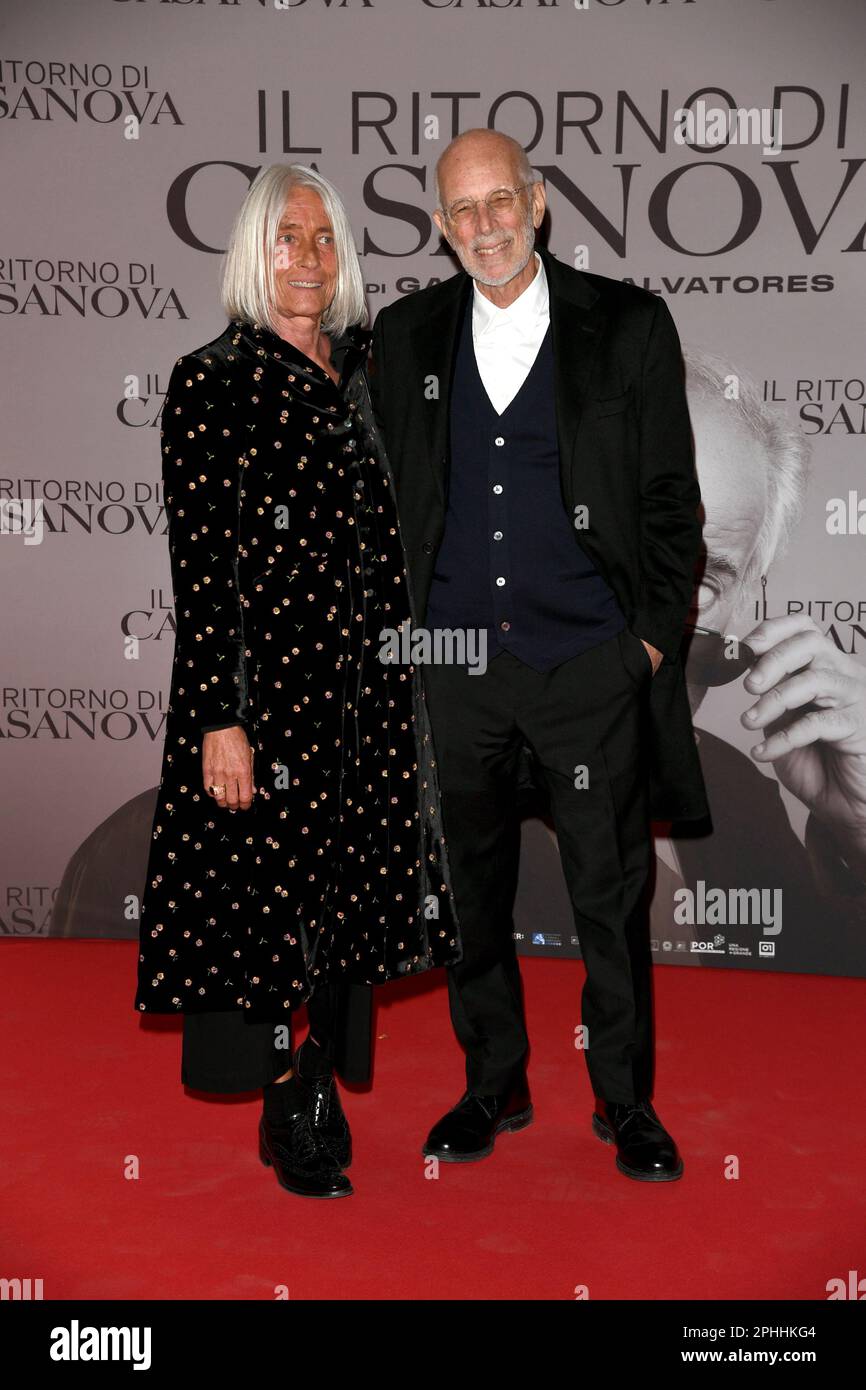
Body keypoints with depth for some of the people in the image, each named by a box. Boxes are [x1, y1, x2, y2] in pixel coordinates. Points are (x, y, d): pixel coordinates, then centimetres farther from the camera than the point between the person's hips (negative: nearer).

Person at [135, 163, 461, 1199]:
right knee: (268, 888, 2)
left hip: (370, 685, 6)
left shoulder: (363, 373, 11)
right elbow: (199, 566, -12)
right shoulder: (211, 382, -7)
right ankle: (288, 1111, 21)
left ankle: (325, 1094, 28)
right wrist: (218, 720, -17)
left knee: (356, 886, 11)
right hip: (267, 679, -6)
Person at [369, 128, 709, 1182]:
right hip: (454, 661, 3)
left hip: (592, 661, -2)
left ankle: (625, 1102, 23)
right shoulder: (405, 337, 8)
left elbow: (671, 495, 3)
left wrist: (656, 632, -3)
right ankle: (493, 1086, 29)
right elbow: (384, 497, 13)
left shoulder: (627, 326, 1)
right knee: (469, 888, 12)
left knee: (612, 895, 5)